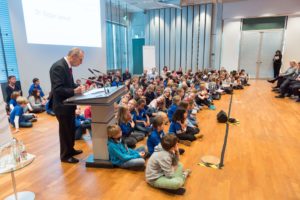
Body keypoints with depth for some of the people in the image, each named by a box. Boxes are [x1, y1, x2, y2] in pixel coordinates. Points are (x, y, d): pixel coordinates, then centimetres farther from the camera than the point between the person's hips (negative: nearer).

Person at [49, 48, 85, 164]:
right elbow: (57, 89, -27)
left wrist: (77, 87, -2)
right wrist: (74, 91, -31)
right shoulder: (58, 66, -23)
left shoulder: (67, 66, 6)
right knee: (65, 130, 5)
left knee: (71, 129, 20)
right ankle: (65, 155, 23)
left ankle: (70, 150, 38)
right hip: (62, 105, -9)